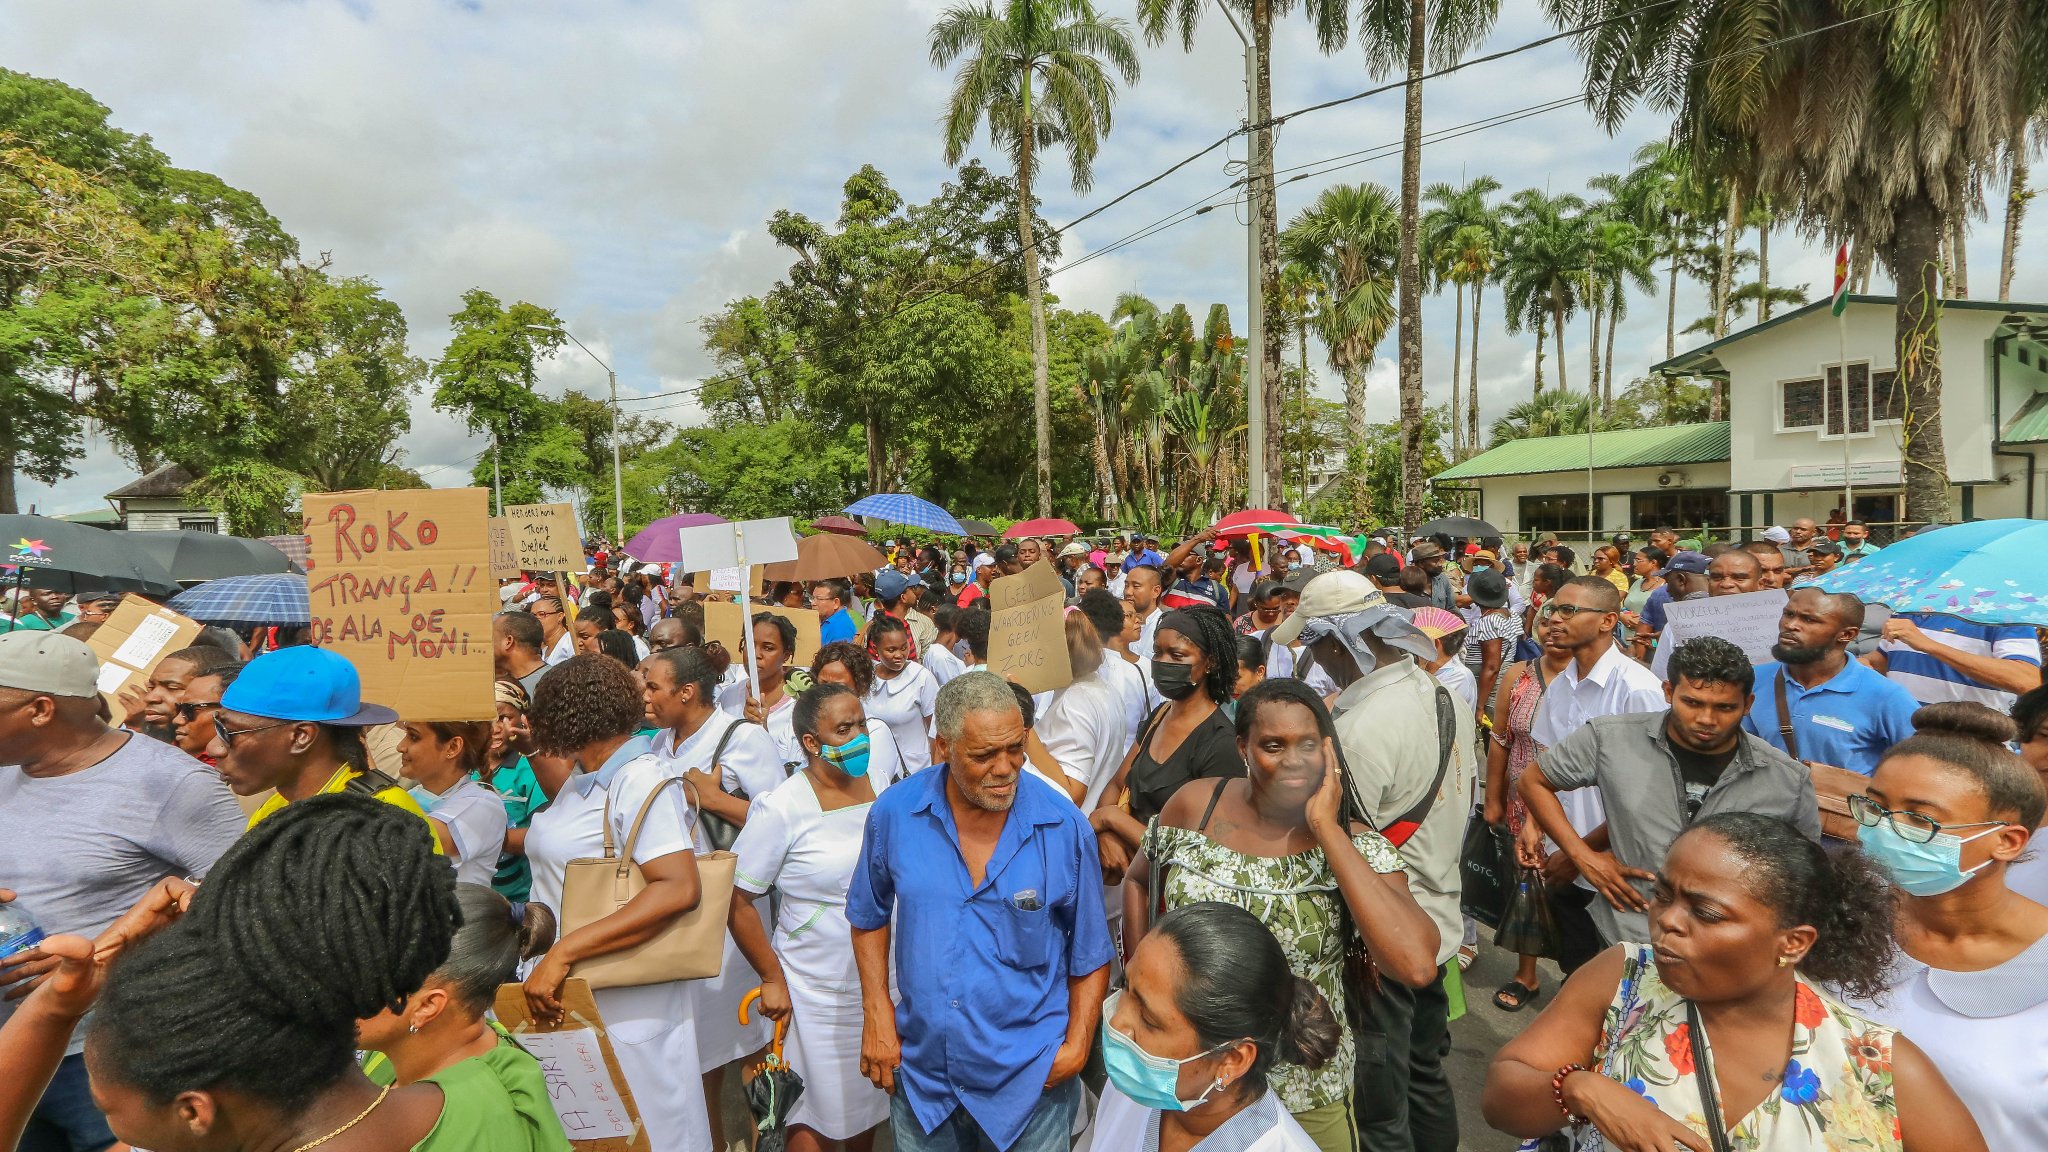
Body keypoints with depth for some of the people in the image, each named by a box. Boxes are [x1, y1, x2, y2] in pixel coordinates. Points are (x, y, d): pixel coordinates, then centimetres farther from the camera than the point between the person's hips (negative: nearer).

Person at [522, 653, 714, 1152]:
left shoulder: (641, 782, -19)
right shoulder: (582, 779, 9)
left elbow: (680, 888, -30)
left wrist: (564, 951, -31)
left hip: (624, 1006, -9)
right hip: (565, 996, 9)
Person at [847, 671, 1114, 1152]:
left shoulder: (1064, 828, -16)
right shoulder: (894, 814, -12)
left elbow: (1090, 951, -4)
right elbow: (870, 916, 5)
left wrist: (1077, 1045, -11)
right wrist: (877, 1016, -1)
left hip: (1030, 1079, -1)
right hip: (920, 1071, 2)